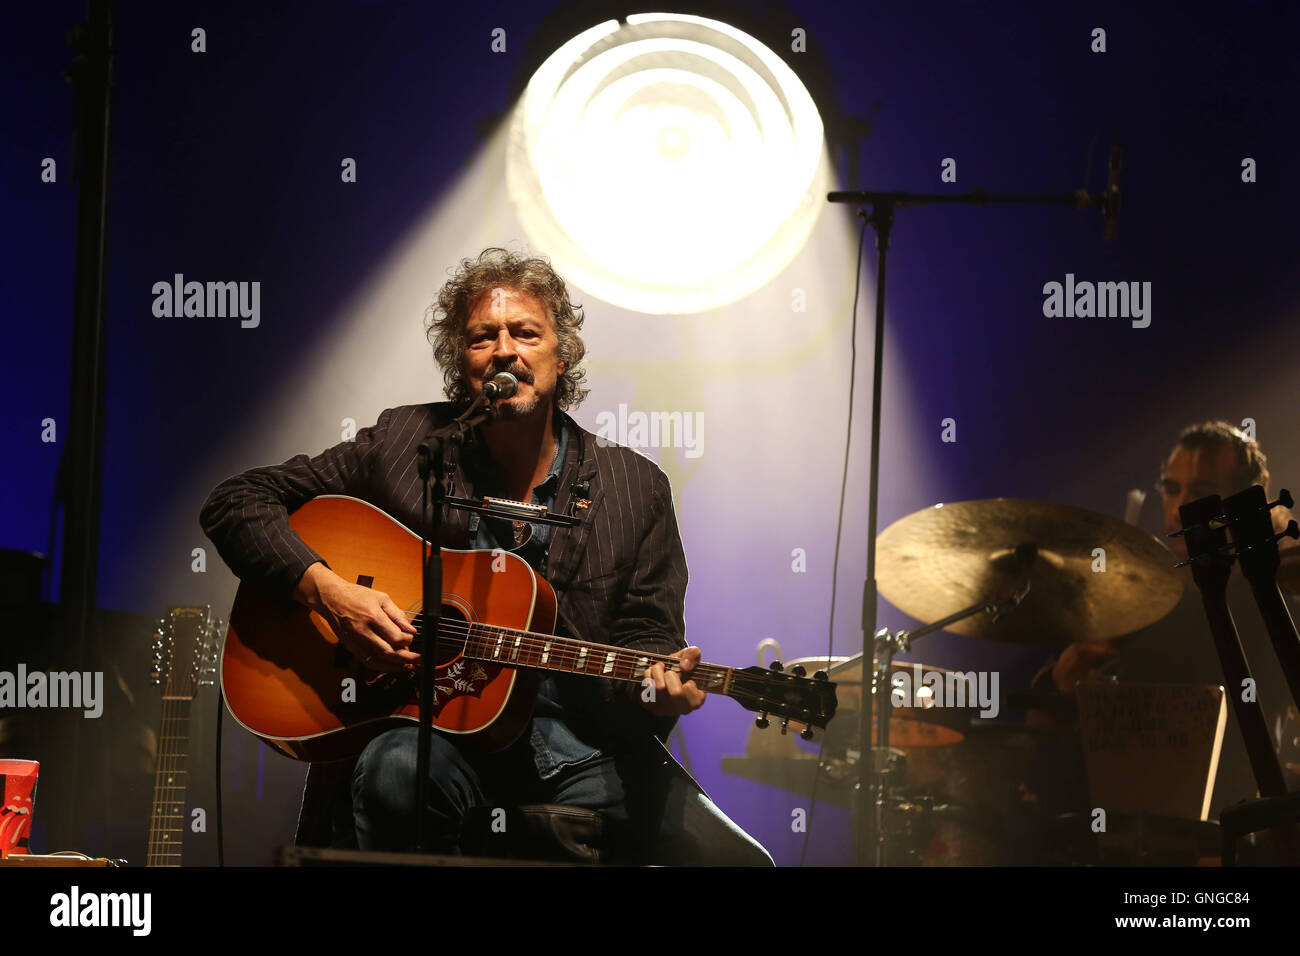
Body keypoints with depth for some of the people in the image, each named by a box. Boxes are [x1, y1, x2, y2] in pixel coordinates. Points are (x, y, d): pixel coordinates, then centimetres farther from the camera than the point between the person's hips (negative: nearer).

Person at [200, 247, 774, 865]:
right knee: (397, 770, -38)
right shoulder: (403, 443, 4)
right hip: (426, 725, -1)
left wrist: (660, 684, -16)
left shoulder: (636, 488, 6)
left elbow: (645, 633, 8)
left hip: (582, 745, 2)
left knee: (731, 858, -20)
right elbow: (235, 503, 6)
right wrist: (326, 590, -11)